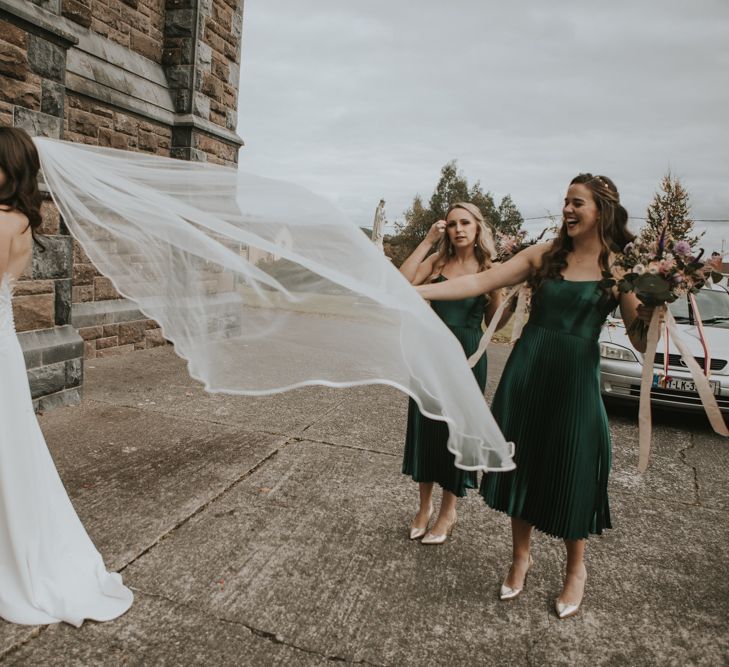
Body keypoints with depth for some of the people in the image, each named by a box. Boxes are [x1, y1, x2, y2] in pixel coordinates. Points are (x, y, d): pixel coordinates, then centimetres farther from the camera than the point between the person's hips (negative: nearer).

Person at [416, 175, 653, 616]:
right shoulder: (545, 255, 3)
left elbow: (641, 342, -4)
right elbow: (479, 283, -3)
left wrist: (654, 314, -25)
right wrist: (412, 291, -9)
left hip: (576, 379, -2)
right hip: (527, 371, 2)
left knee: (571, 472, 7)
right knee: (522, 464, 11)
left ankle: (576, 570, 35)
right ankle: (521, 558, 34)